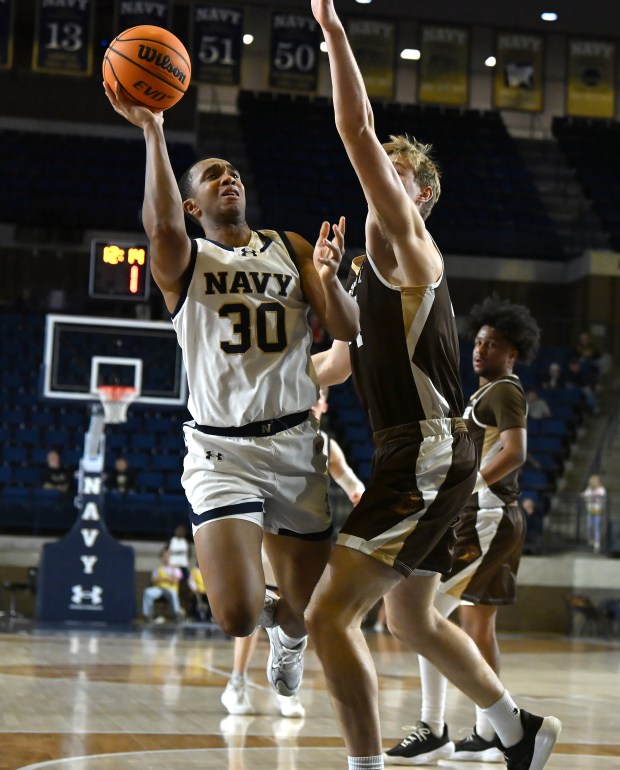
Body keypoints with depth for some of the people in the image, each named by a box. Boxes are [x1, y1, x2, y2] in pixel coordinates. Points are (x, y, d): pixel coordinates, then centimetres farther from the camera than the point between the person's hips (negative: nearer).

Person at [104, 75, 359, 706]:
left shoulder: (291, 250, 12)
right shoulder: (184, 260, 3)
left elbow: (347, 330, 2)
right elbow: (161, 226, -23)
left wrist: (328, 277, -17)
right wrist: (152, 132, -28)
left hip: (295, 445, 3)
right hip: (222, 449, -3)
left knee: (306, 611, 10)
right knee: (237, 618, -16)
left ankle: (286, 635, 50)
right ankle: (258, 602, 23)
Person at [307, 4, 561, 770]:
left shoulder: (406, 245, -8)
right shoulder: (372, 267, 20)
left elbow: (357, 132, -20)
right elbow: (337, 365, 33)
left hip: (427, 455, -11)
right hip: (415, 455, 11)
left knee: (330, 614, -16)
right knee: (413, 619, 24)